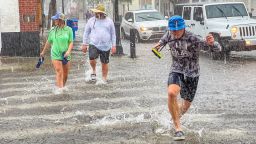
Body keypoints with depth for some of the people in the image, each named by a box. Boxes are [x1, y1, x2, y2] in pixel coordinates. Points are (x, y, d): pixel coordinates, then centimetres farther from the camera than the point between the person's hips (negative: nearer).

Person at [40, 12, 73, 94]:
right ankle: (59, 88, -18)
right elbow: (48, 42, 15)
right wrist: (43, 52, 22)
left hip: (65, 55, 1)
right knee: (59, 72, -14)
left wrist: (68, 51, -18)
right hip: (55, 54, -1)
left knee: (65, 74, 11)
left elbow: (71, 42, -2)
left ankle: (63, 86, 32)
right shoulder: (53, 30, 5)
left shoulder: (68, 30, 0)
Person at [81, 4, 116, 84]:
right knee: (92, 58, -23)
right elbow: (86, 32, 10)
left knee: (104, 63, 5)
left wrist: (113, 46, 2)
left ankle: (104, 79, 20)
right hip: (94, 44, 0)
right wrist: (84, 44, 5)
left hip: (105, 46, 1)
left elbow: (113, 34, 8)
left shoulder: (109, 21, 4)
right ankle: (94, 71, 5)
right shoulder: (91, 21, 4)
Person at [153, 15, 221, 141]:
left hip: (191, 74, -1)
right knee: (172, 93, -31)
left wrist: (211, 43, -51)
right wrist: (160, 43, 8)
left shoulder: (193, 39, -25)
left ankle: (177, 114, 53)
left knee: (186, 105, 15)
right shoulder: (170, 34, -9)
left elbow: (217, 49, -31)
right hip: (176, 71, 1)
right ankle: (178, 128, -24)